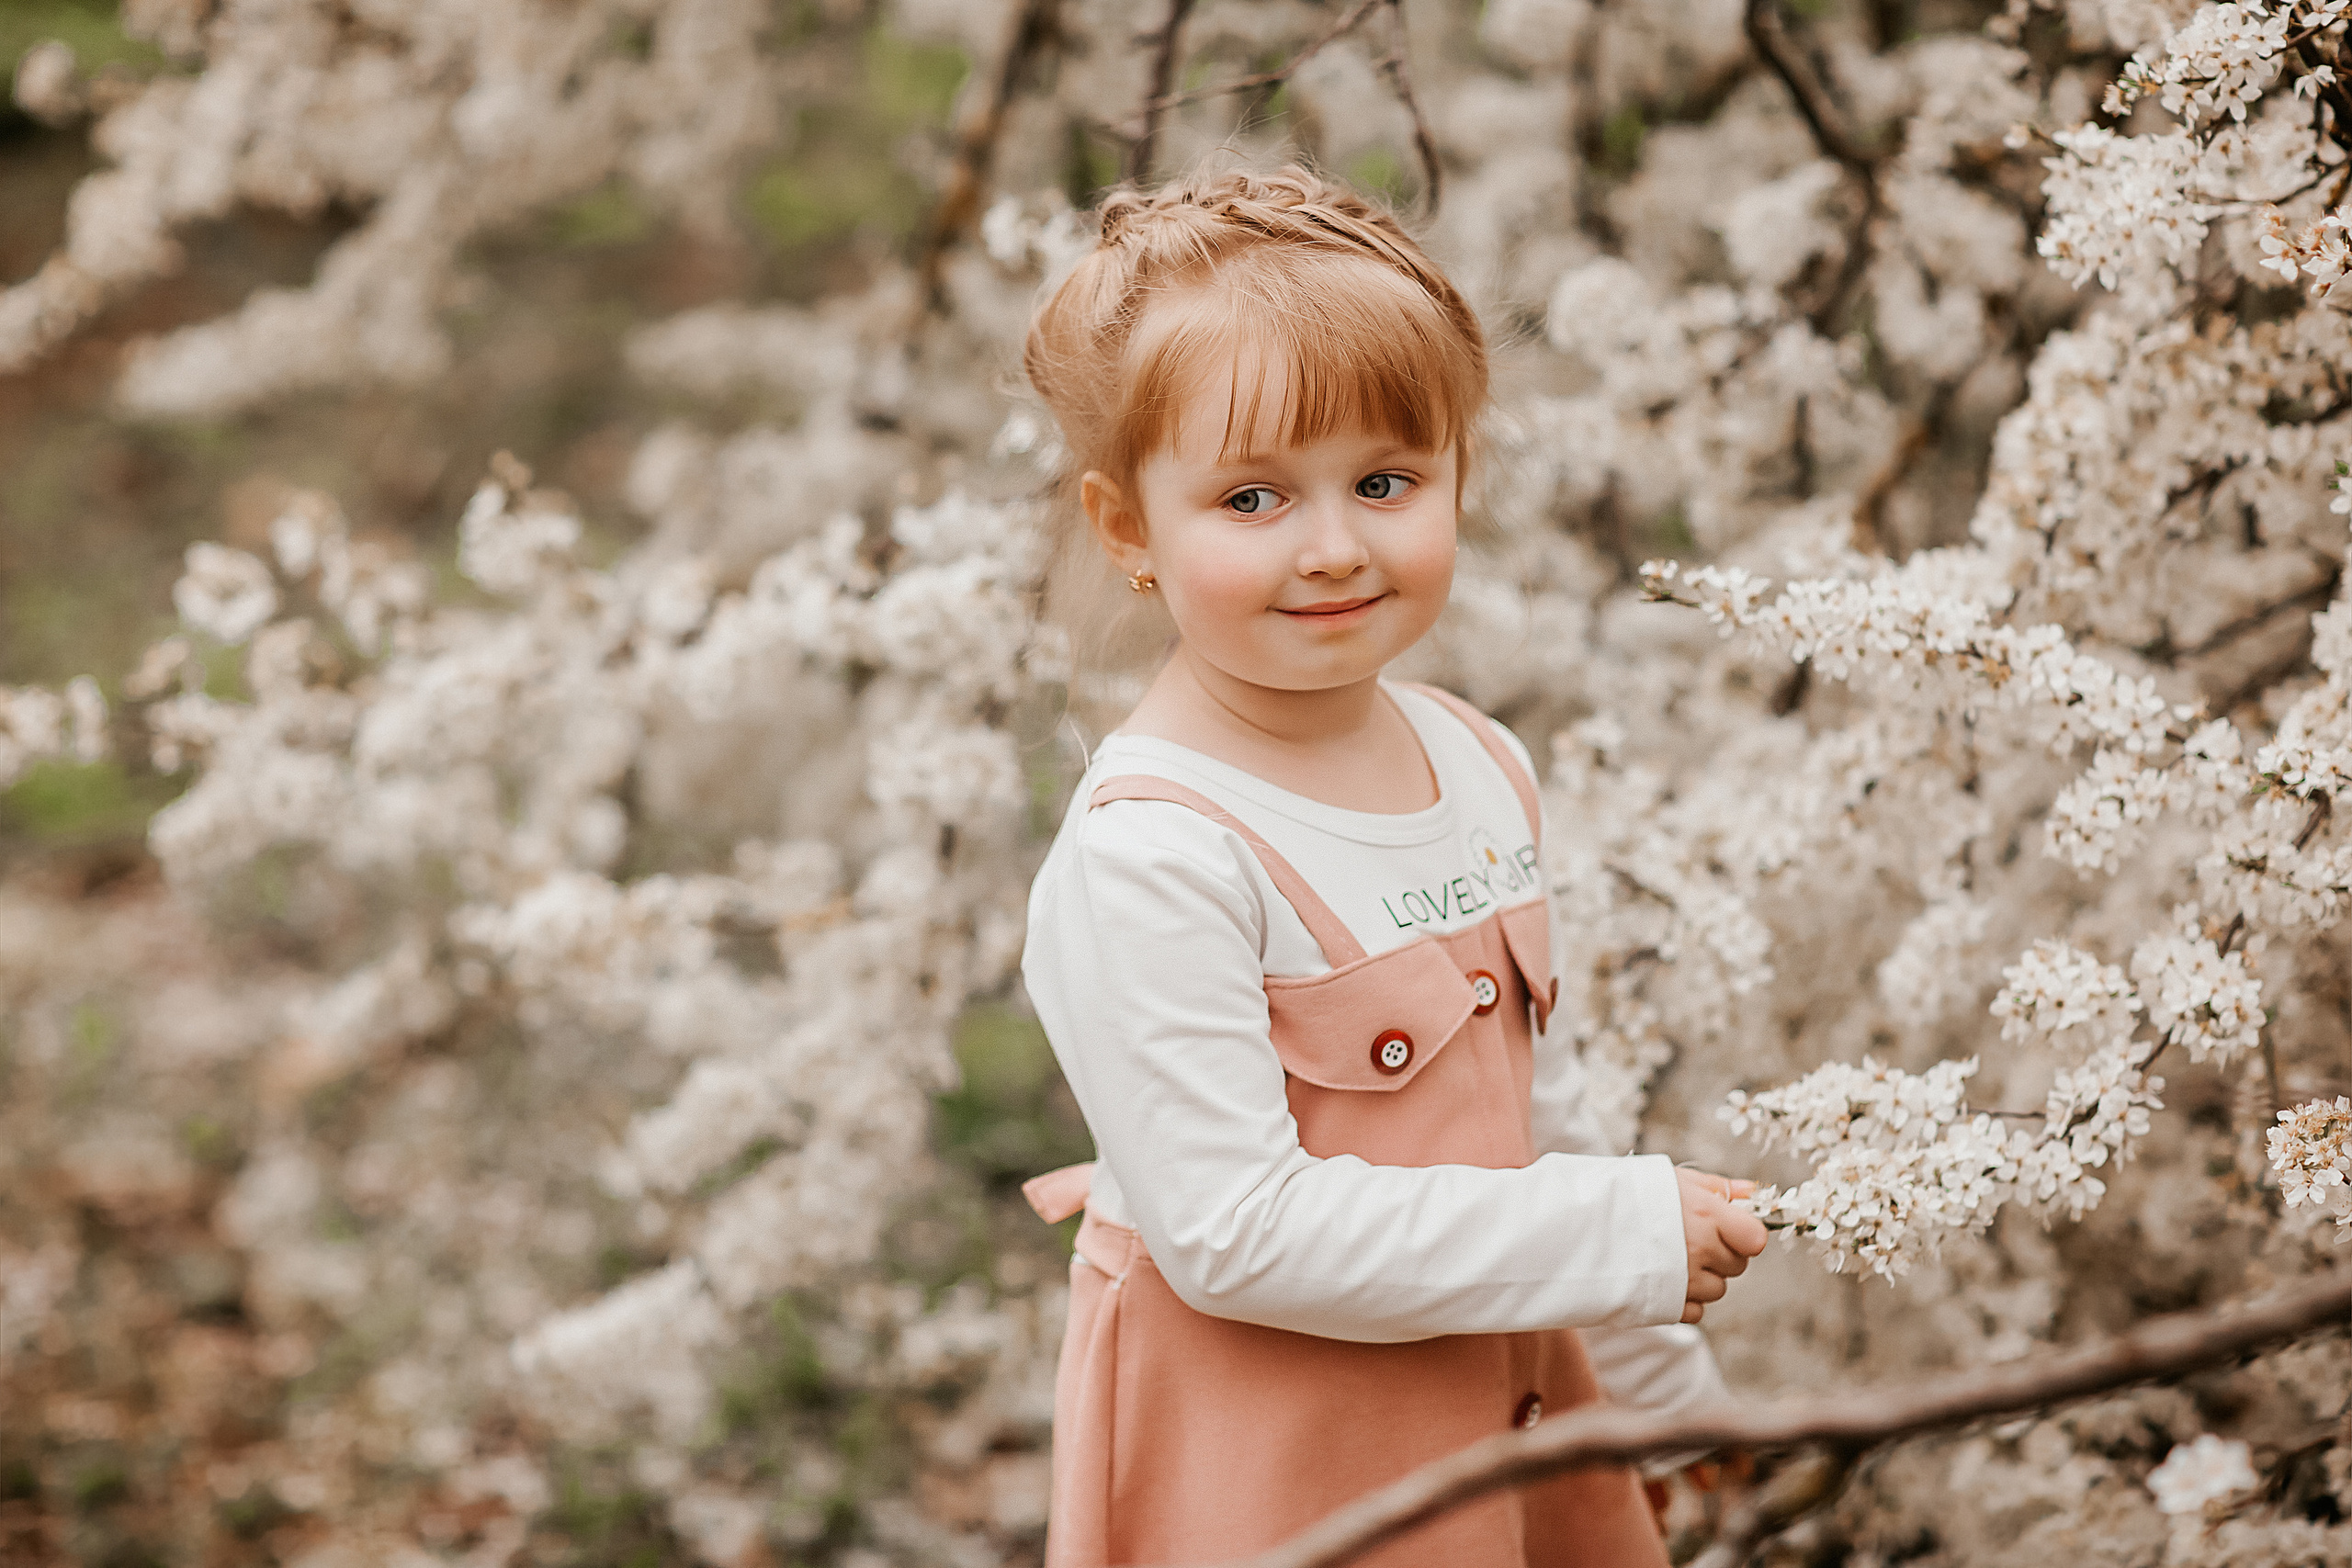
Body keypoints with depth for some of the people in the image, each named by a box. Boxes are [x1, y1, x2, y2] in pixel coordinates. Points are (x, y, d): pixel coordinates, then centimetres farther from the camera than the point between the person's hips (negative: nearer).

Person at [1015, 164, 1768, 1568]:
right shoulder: (1150, 857, -24)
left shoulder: (1487, 768, 1)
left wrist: (1663, 1374, 20)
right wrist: (1626, 1237, -22)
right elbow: (1235, 1233, -27)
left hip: (1501, 1400, 7)